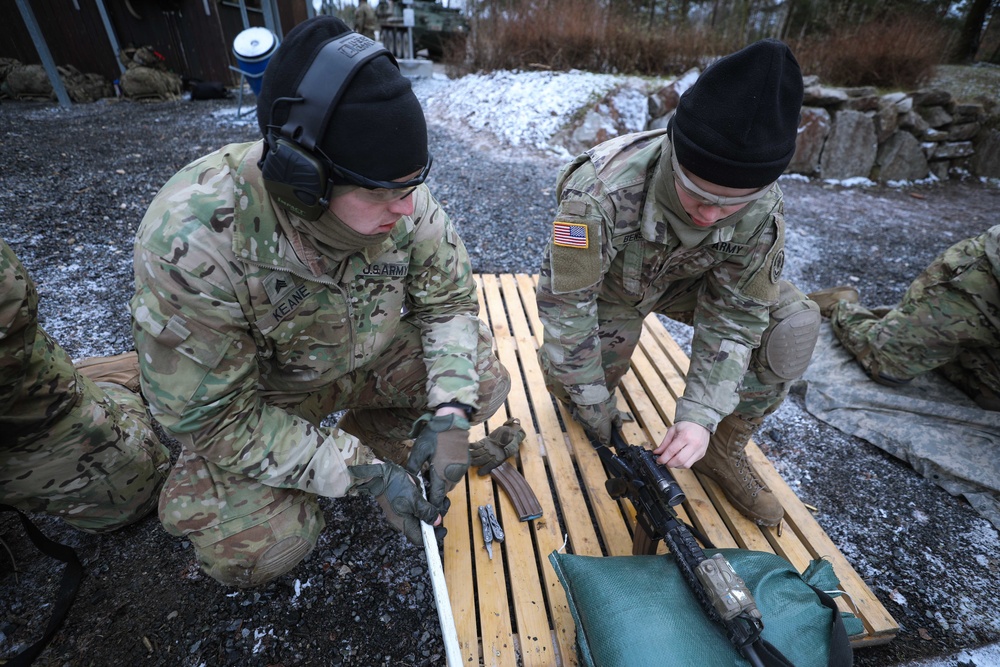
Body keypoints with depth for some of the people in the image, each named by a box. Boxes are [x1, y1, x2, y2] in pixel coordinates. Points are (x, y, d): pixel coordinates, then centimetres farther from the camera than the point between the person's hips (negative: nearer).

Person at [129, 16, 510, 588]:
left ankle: (374, 430, 13)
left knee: (481, 384, -11)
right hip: (250, 396, -2)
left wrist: (450, 412, -24)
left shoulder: (401, 199, -23)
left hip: (369, 354, 4)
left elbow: (450, 299, -10)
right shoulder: (191, 244, -33)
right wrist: (361, 473, -28)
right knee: (261, 549, -20)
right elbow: (210, 417, -25)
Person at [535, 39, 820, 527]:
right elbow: (566, 304, -31)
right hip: (607, 284, -2)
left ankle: (723, 450, 0)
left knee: (791, 322, -17)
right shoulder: (603, 193, -40)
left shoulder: (762, 209, -28)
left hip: (686, 280, 2)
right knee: (570, 387, -8)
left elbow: (735, 315, -20)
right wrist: (595, 407, -22)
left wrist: (701, 416, -30)